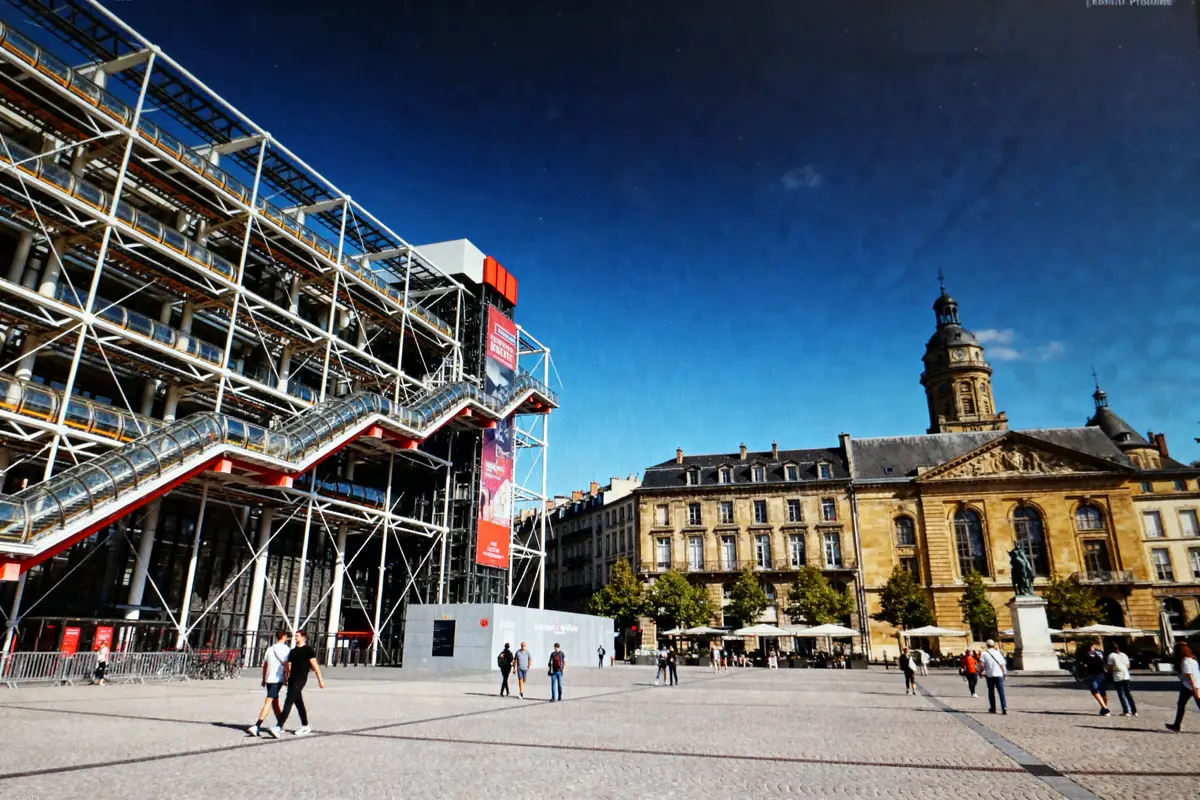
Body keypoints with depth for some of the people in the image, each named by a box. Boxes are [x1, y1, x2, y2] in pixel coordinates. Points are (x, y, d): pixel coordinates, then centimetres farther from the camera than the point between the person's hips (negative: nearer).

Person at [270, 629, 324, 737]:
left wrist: (320, 679, -9)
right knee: (298, 703, 14)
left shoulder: (308, 649, -6)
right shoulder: (293, 651, 15)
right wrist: (285, 677, 11)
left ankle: (279, 727, -17)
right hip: (292, 680, 8)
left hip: (300, 680, -7)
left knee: (288, 703, -13)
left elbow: (315, 665, -8)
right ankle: (305, 726, 24)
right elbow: (288, 666, 20)